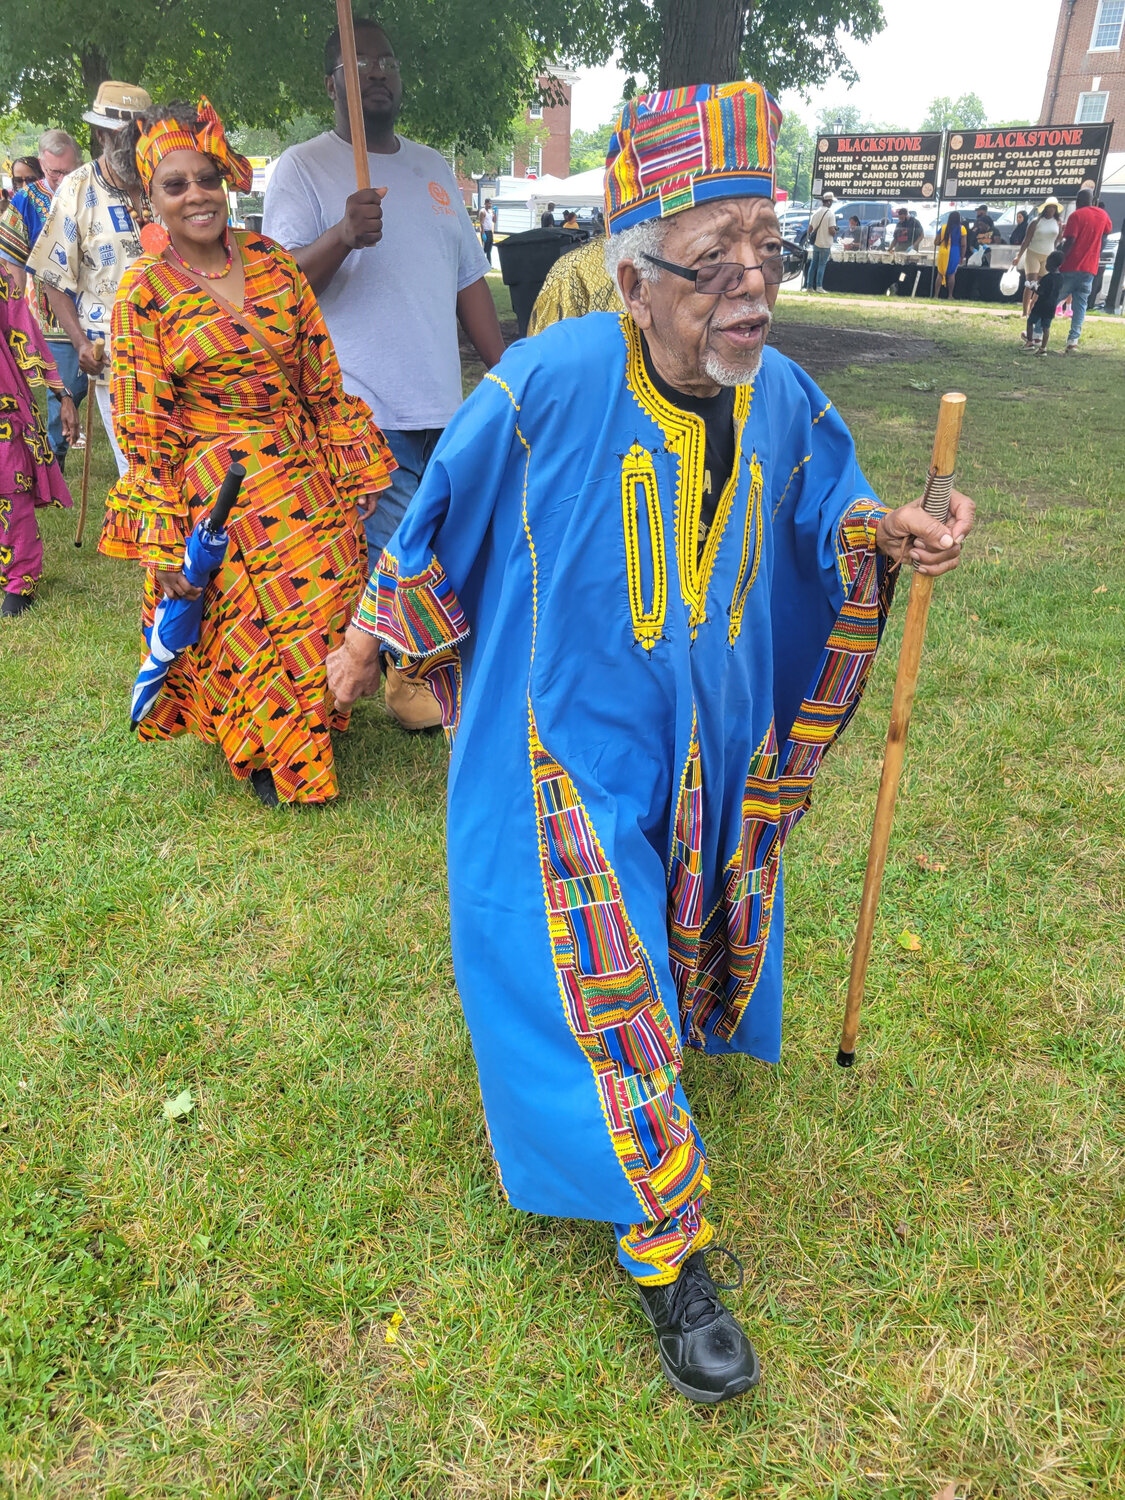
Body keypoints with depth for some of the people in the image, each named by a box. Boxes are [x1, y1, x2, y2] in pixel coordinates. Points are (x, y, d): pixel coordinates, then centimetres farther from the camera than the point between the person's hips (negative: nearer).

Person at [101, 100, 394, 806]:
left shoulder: (271, 260, 3)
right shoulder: (145, 290, -6)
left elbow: (322, 375, 7)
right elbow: (144, 427, -7)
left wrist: (351, 468, 5)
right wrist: (162, 543, -12)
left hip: (302, 476, 4)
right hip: (212, 488, -3)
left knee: (322, 599, 7)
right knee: (244, 623, 5)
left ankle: (307, 736, 35)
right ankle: (264, 754, 30)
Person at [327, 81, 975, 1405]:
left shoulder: (778, 393, -6)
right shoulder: (547, 386, -20)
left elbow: (823, 506, 8)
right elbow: (441, 518, -7)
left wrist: (890, 535, -16)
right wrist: (365, 643, 3)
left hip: (710, 743, 6)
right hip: (573, 744, -5)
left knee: (695, 940, 24)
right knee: (604, 990, -2)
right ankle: (667, 1255, 17)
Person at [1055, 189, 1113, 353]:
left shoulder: (1076, 215, -6)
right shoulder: (1102, 215, 12)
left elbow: (1069, 241, -16)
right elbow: (1108, 230, 33)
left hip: (1071, 267, -5)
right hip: (1090, 268, 5)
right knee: (1080, 304, 3)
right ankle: (1073, 341, -9)